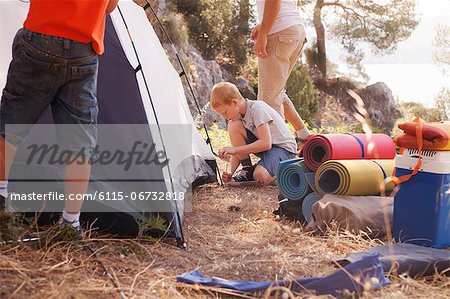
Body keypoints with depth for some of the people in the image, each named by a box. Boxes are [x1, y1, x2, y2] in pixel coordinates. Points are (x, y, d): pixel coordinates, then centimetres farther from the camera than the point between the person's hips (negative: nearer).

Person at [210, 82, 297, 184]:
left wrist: (235, 149, -32)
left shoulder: (257, 109, -24)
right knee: (233, 126, -14)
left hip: (284, 148, -7)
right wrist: (231, 172, -12)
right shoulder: (238, 114, -1)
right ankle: (247, 169, -3)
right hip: (263, 145, 8)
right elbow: (239, 149, 2)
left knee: (261, 175, -35)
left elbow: (266, 143, -33)